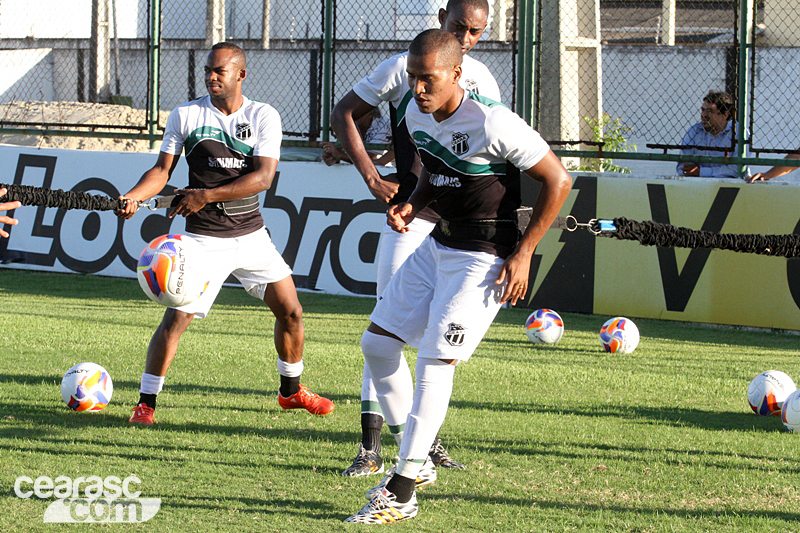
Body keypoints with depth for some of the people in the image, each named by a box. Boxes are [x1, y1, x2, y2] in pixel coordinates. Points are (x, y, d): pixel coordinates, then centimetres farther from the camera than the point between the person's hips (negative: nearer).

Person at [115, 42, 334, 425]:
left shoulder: (264, 117, -2)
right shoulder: (186, 115, -1)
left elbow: (263, 176, -12)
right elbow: (163, 169, 0)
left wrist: (206, 196, -22)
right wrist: (134, 196, -20)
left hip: (251, 234, 2)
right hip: (204, 238, -2)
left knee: (290, 311, 5)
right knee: (176, 317, -13)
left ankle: (291, 391, 28)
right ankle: (145, 403, -3)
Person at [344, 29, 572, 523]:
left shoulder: (492, 123, -24)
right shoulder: (418, 115, -1)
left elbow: (558, 180, -16)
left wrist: (523, 254, -15)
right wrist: (413, 204, -2)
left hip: (485, 257, -9)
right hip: (438, 245, 9)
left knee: (435, 362, -11)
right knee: (377, 342, 7)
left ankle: (402, 492, -4)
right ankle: (414, 460, 20)